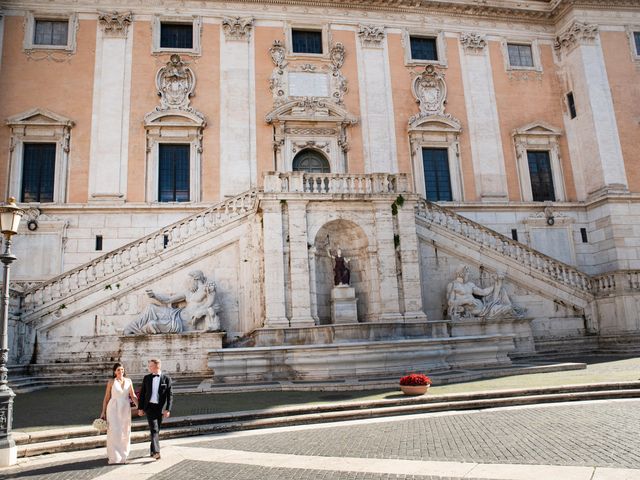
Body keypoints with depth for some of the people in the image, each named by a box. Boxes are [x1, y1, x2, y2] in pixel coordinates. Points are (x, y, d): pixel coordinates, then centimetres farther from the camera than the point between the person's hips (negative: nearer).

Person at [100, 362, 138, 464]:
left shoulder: (128, 381, 4)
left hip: (125, 409, 3)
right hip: (113, 408, -3)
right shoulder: (111, 382, -3)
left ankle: (122, 455, 22)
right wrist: (103, 412, 0)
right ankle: (114, 457, 5)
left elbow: (133, 396, 0)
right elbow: (106, 398, 2)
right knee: (114, 432, -6)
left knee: (125, 433, 7)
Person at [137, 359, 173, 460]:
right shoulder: (146, 378, 5)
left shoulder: (166, 378, -3)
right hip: (149, 406, 0)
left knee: (156, 430, 10)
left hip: (160, 408, 0)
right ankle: (156, 451, -20)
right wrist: (140, 408, 2)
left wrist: (168, 409, -12)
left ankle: (153, 450, 25)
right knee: (154, 429, -13)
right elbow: (142, 394, 7)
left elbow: (170, 395, -5)